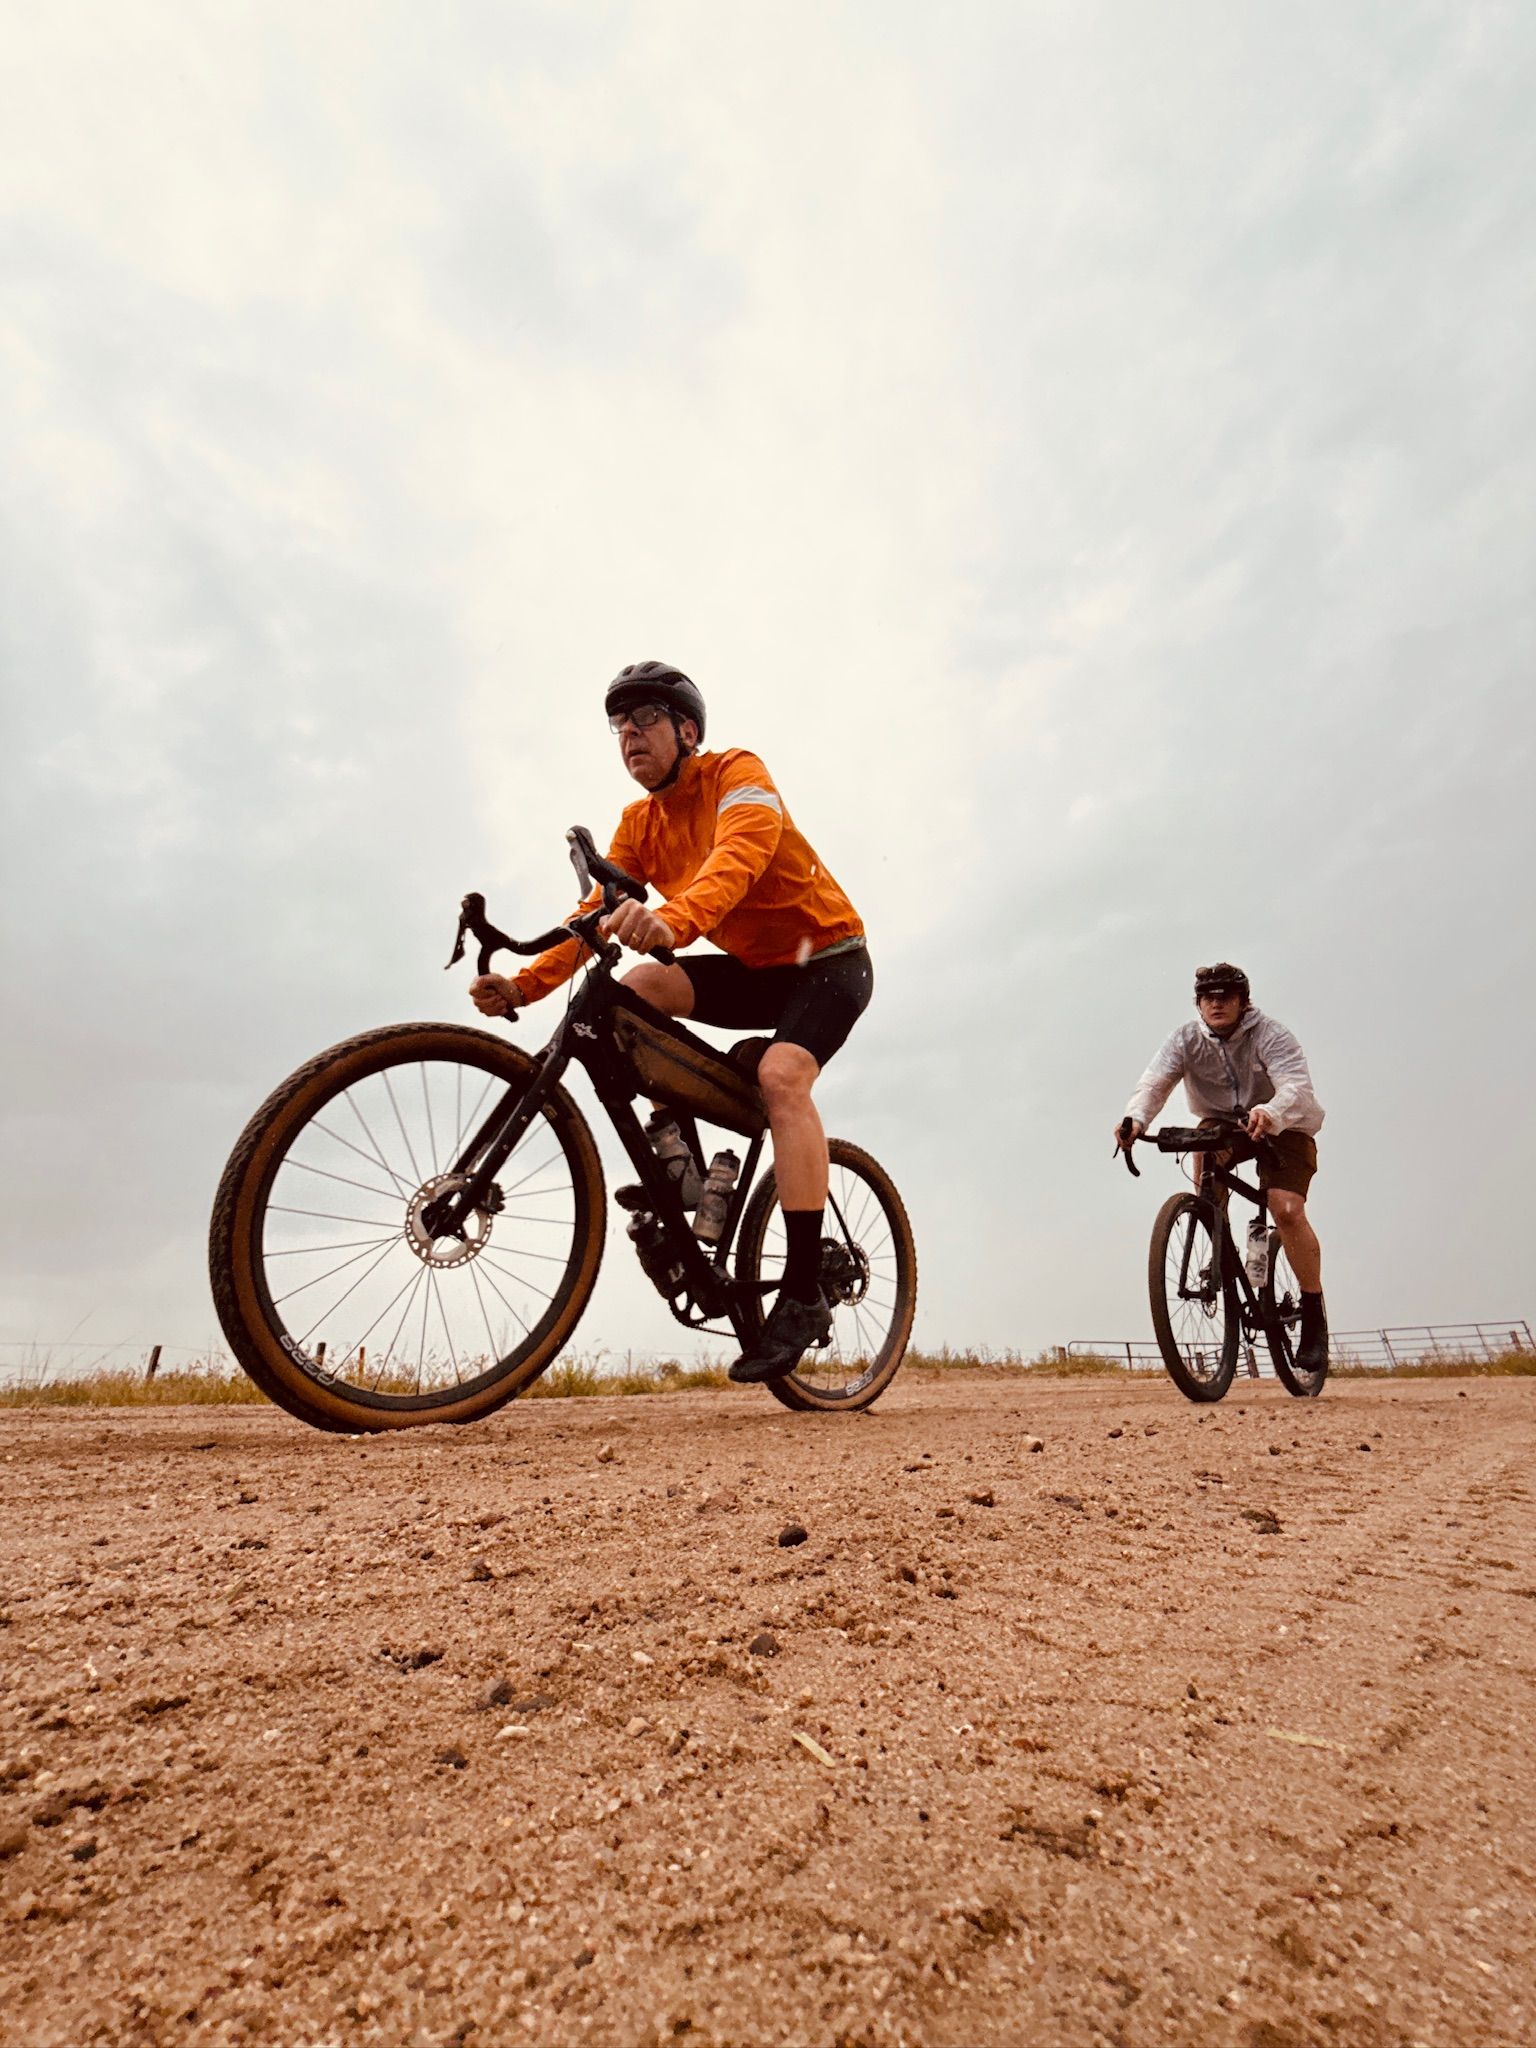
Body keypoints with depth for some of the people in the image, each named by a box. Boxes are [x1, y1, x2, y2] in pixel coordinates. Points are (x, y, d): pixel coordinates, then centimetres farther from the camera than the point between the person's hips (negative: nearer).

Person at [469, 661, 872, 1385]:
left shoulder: (737, 772, -15)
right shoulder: (639, 822, 2)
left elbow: (738, 857, -37)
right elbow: (596, 915, -8)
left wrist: (673, 919, -57)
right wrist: (522, 985, -24)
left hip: (827, 957, -5)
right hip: (753, 969, 6)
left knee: (781, 1075, -31)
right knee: (639, 987, -18)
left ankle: (803, 1293, -26)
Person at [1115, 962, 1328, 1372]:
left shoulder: (1270, 1035, -20)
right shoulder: (1185, 1040, -13)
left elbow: (1296, 1086, -36)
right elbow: (1154, 1081, -28)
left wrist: (1269, 1114, -59)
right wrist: (1135, 1117, -50)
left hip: (1283, 1128, -3)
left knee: (1287, 1210, -21)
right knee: (1205, 1148, -29)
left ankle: (1313, 1310, -3)